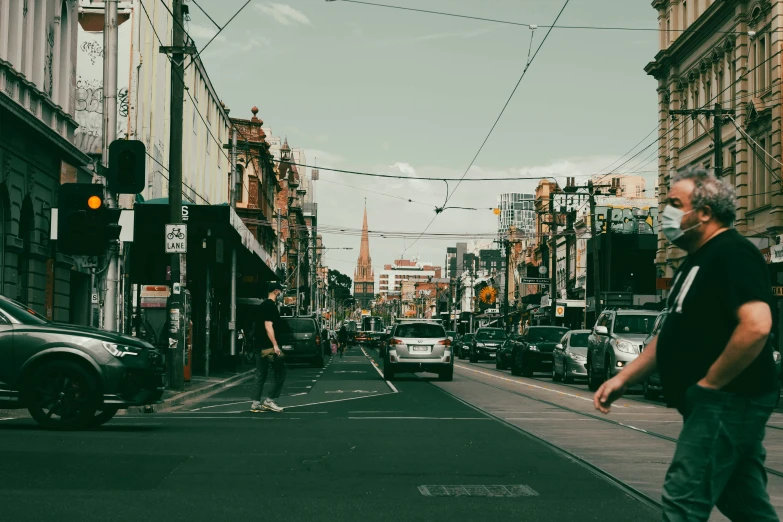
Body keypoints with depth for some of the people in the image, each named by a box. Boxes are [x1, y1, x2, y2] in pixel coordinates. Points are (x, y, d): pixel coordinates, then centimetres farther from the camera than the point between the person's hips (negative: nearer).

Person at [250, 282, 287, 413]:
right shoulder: (271, 306, -12)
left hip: (260, 346, 10)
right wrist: (275, 345, -24)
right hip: (269, 346, -10)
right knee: (280, 374, -1)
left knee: (261, 375, 9)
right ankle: (269, 401, -2)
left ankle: (256, 404, 8)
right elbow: (268, 326, -20)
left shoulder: (263, 305, 17)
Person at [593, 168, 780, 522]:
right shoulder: (696, 261, 18)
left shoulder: (733, 254, -14)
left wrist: (709, 384, -20)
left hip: (726, 401, -10)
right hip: (719, 404, 10)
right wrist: (624, 378, 14)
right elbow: (674, 336, 22)